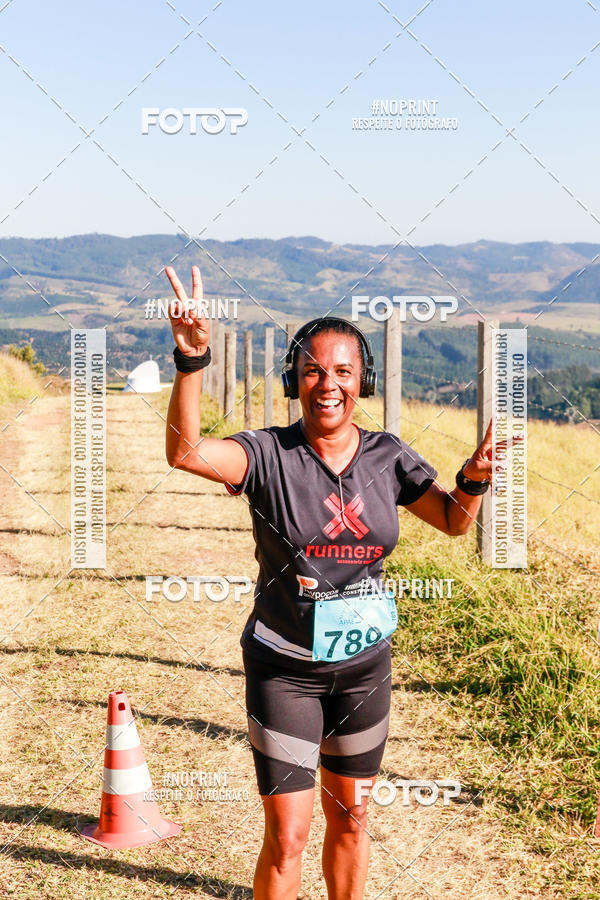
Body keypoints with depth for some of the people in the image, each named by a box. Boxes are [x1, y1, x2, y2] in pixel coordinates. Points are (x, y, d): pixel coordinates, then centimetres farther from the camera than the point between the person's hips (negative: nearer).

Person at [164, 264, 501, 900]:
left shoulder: (386, 457, -2)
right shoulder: (268, 454, -14)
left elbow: (453, 520, 7)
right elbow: (184, 451, -32)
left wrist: (473, 479, -15)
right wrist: (192, 360, -45)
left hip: (364, 663, 4)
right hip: (283, 667, -4)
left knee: (349, 819, 18)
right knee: (286, 836, 0)